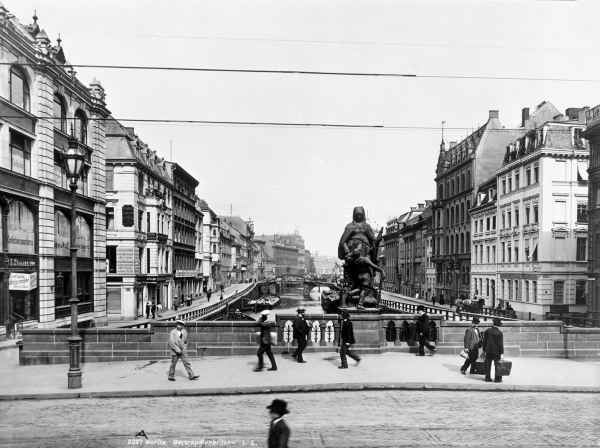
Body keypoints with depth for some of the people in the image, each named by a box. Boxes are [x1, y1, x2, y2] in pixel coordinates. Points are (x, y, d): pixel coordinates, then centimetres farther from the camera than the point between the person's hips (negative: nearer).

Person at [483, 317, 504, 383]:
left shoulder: (487, 331, -1)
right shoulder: (499, 333, -11)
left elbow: (484, 340, 5)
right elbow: (501, 343, -11)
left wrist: (484, 349, 14)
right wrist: (501, 353, -5)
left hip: (488, 350, 3)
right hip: (496, 351, -3)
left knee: (488, 365, 10)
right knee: (497, 365, 7)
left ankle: (488, 378, 14)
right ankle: (498, 378, 9)